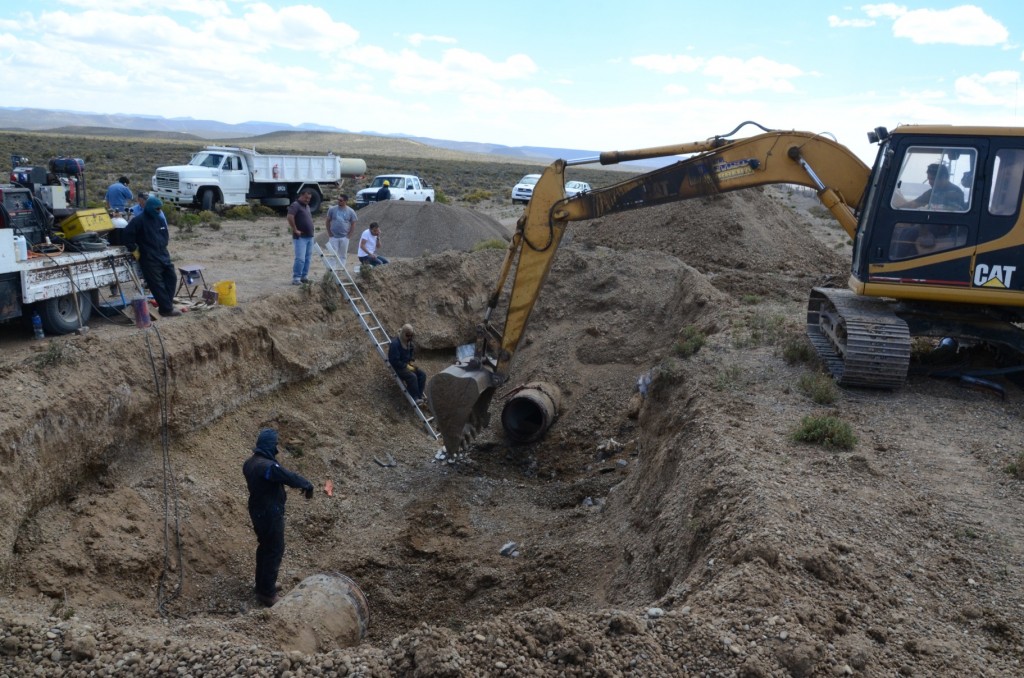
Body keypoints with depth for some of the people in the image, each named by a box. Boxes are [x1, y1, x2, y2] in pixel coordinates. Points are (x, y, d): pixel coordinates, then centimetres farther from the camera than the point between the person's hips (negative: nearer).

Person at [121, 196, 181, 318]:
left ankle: (166, 305, 15)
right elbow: (126, 235, -12)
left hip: (163, 255, 8)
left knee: (171, 278, 7)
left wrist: (162, 247, 13)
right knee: (157, 285, -6)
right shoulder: (138, 221, -10)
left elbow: (166, 236, 25)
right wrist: (134, 250, -9)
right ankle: (167, 309, -3)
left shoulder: (160, 220, 13)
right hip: (149, 259, -8)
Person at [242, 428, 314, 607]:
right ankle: (267, 593, 12)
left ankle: (262, 585, 37)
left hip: (257, 512, 9)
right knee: (274, 552, 3)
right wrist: (308, 485, -5)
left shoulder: (250, 463, 1)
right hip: (270, 515, -9)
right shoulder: (268, 466, -29)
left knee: (264, 547, 23)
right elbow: (291, 477, -21)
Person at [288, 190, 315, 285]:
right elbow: (290, 217, -25)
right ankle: (296, 278, -8)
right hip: (300, 237, -9)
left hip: (309, 236, 9)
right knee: (300, 258, -13)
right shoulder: (296, 205, -11)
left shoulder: (307, 206, 18)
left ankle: (304, 276, 18)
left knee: (307, 258, 10)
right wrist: (295, 230, -21)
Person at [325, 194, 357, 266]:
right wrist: (329, 233, 0)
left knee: (343, 256, 8)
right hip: (333, 237, 0)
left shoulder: (351, 211, -1)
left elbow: (353, 224, 3)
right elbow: (328, 221, 7)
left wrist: (349, 235, -3)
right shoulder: (332, 209, 0)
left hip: (344, 237, 0)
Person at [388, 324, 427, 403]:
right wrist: (407, 366, -22)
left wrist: (412, 361, 3)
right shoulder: (395, 343, -24)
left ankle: (419, 396, -12)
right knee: (412, 376, -30)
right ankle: (416, 399, -25)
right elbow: (394, 361, -25)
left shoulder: (408, 341, 3)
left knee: (422, 374, -11)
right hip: (398, 367, -8)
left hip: (408, 365, 8)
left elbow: (412, 352, 22)